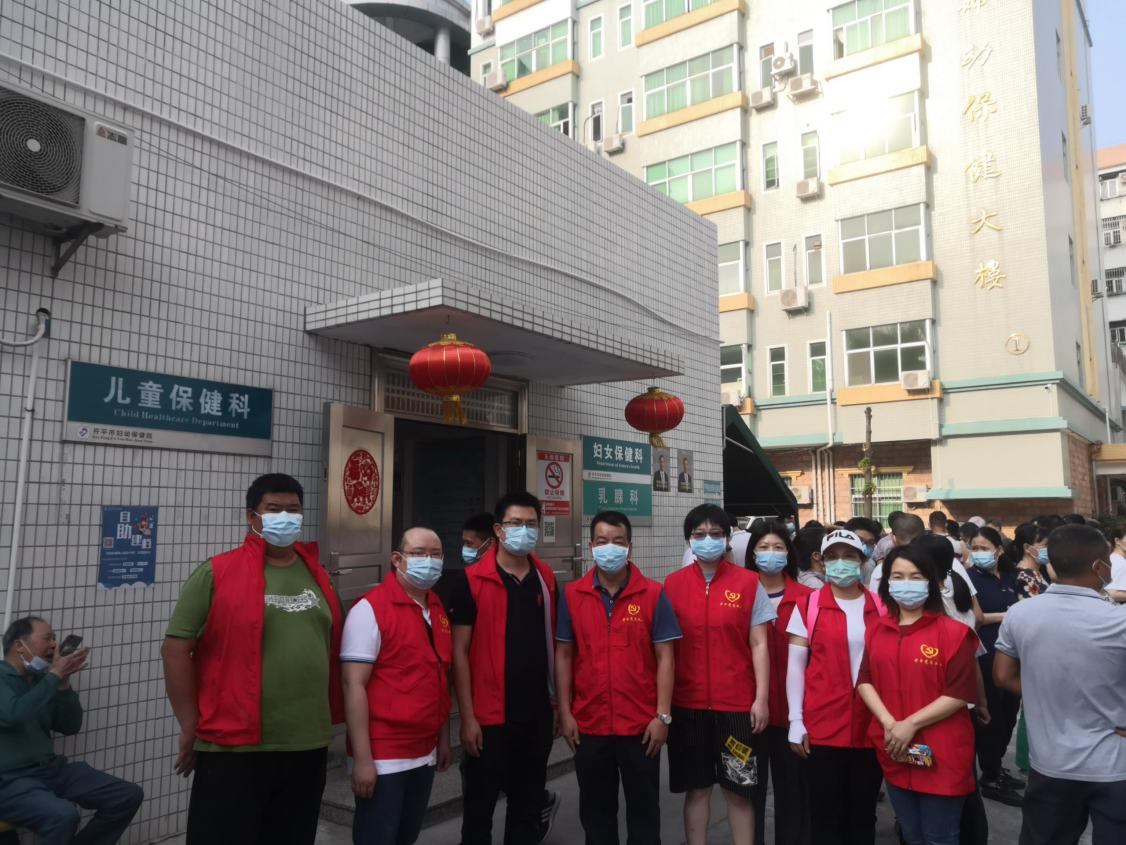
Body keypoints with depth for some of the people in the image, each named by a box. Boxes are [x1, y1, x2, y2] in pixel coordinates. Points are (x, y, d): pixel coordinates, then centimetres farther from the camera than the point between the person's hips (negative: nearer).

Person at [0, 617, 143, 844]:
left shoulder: (40, 680, 13)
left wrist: (63, 683, -1)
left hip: (53, 769, 8)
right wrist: (55, 675, -16)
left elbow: (71, 727, 11)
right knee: (62, 815, -36)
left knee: (129, 796, -1)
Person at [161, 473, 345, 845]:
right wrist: (191, 727, -7)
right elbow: (176, 650, -7)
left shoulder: (318, 577, 9)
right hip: (234, 748, -5)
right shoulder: (216, 574, -6)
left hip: (308, 746, 5)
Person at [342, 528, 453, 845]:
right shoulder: (371, 608, -14)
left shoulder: (438, 609, 7)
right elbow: (354, 684, -17)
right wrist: (362, 758, -19)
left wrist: (443, 738, 14)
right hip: (384, 755, -6)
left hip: (425, 752, 7)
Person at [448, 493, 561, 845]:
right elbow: (459, 652, -8)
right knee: (480, 807, 9)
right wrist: (468, 717, -11)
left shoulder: (546, 578, 5)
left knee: (527, 802, 16)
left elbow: (554, 642, 11)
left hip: (538, 713, 4)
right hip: (490, 716, -4)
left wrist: (561, 701, 9)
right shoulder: (471, 581, -9)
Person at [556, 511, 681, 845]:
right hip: (589, 724, 2)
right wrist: (565, 713, 0)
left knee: (643, 806, 13)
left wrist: (663, 716, -9)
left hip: (641, 725, -1)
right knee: (595, 808, 15)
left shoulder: (653, 594, -5)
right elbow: (563, 656, 3)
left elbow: (665, 657, -5)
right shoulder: (572, 595, -1)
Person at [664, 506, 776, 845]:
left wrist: (762, 698, -6)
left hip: (737, 704, -1)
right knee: (697, 788, 11)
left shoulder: (749, 582, -1)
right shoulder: (672, 584, 2)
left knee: (738, 790, 8)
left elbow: (759, 644, -1)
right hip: (688, 704, 1)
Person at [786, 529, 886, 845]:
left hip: (871, 724, 2)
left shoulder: (881, 607, 4)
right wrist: (796, 721, -5)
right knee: (826, 811, 6)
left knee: (864, 810, 13)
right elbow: (795, 665, -1)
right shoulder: (808, 606, -2)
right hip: (823, 723, -2)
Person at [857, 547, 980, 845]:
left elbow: (960, 694, -14)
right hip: (894, 754, 5)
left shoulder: (952, 632, -10)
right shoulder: (877, 630, 6)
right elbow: (864, 680, 3)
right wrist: (888, 722, -13)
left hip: (941, 755, -4)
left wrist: (911, 724, -17)